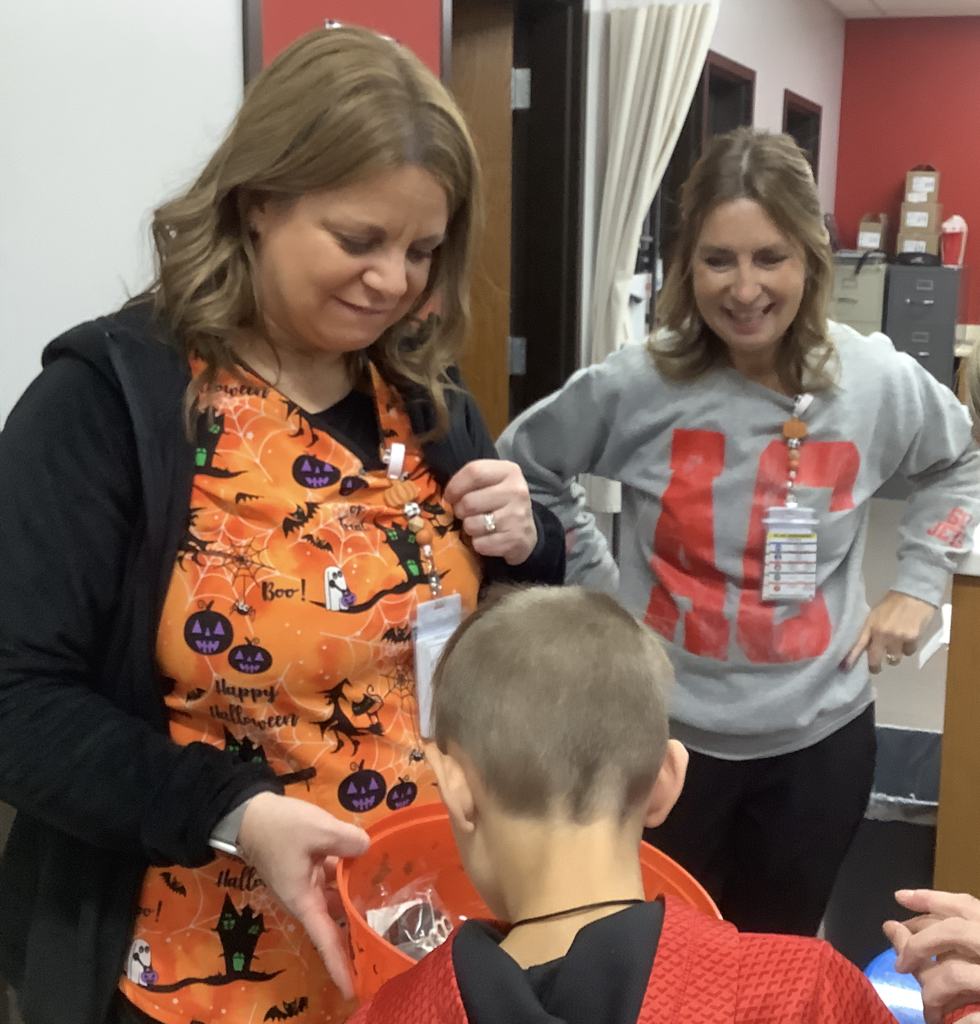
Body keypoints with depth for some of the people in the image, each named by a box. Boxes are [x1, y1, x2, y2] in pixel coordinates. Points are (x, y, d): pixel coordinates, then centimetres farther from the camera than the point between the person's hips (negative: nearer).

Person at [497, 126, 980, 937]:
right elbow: (526, 465, 5)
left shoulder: (878, 383, -7)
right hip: (665, 732, -1)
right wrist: (593, 587, -1)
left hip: (820, 734, 2)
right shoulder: (636, 386, -13)